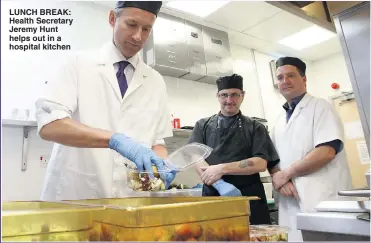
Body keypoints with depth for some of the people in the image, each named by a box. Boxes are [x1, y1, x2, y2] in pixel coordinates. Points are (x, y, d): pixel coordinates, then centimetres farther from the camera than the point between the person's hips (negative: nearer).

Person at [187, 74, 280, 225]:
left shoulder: (255, 127, 7)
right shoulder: (203, 126, 10)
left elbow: (261, 163, -5)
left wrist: (221, 169, -16)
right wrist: (220, 184, -18)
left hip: (249, 198, 0)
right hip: (213, 197, 1)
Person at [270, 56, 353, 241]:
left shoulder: (319, 106, -2)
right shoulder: (280, 120, 16)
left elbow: (327, 151, -16)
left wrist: (286, 174, -12)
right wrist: (279, 178, -9)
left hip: (322, 198, -5)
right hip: (291, 202, 6)